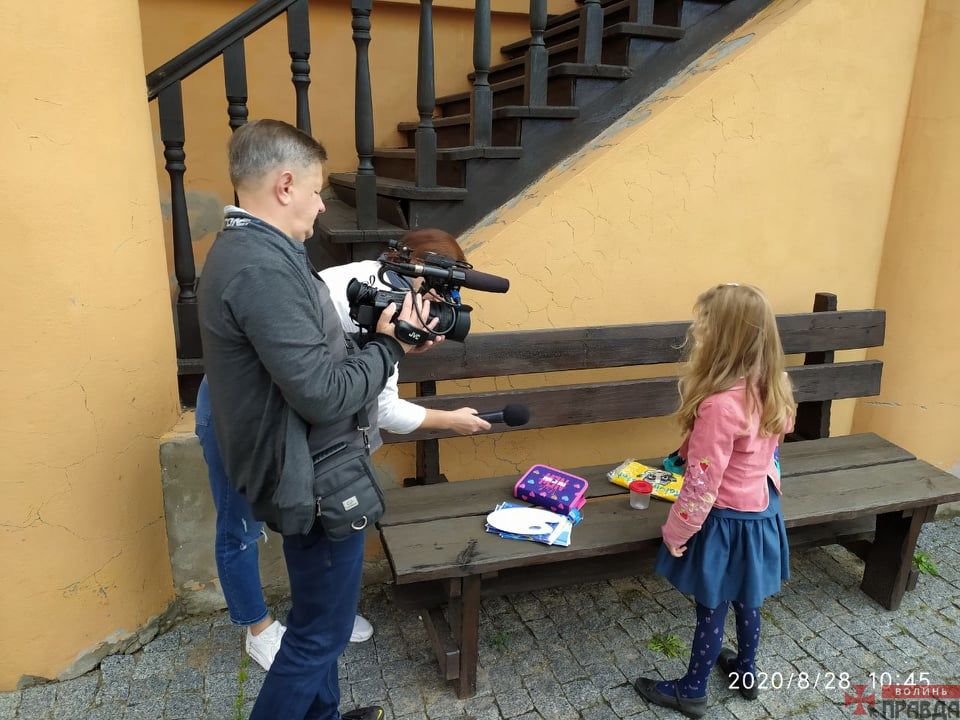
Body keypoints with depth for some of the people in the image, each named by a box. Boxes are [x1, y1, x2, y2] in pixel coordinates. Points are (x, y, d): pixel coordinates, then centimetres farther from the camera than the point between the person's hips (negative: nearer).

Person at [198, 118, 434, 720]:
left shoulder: (244, 249, 8)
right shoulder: (262, 269, -26)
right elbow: (324, 394, -28)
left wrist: (377, 333, -2)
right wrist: (390, 346, -13)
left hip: (306, 467, 11)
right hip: (314, 479, -11)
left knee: (318, 618, 26)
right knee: (320, 631, 9)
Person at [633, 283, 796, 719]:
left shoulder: (720, 404, -32)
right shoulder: (773, 388, -6)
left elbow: (702, 485, -26)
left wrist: (675, 533, -12)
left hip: (725, 521, -8)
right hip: (761, 510, 8)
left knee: (711, 607, 11)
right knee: (746, 599, 25)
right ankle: (746, 672, 47)